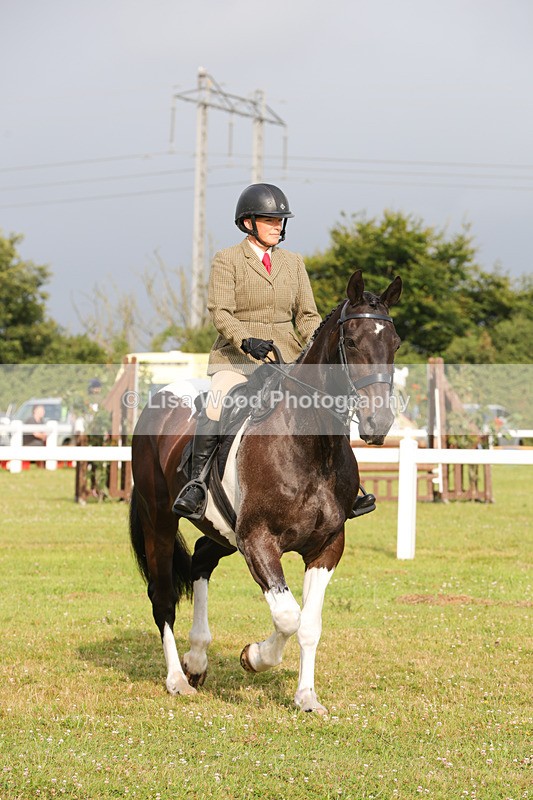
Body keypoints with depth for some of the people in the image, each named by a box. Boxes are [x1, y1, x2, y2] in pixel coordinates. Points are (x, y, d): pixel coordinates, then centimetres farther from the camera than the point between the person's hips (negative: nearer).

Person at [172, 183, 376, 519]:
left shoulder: (293, 262, 15)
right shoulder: (227, 260, 1)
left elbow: (307, 316, 13)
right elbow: (220, 312, -10)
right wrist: (246, 341, -28)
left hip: (287, 356, 4)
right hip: (237, 357, -4)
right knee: (216, 408, -30)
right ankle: (196, 483, -24)